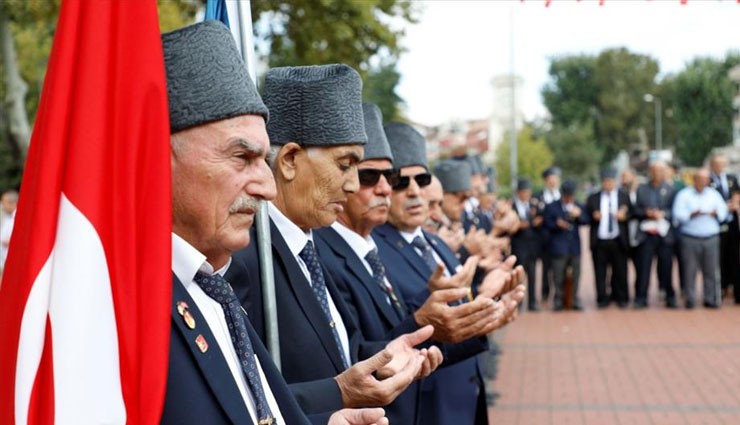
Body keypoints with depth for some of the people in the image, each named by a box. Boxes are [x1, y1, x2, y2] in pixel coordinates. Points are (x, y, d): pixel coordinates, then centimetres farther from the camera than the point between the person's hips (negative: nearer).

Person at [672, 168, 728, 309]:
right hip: (690, 238, -2)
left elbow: (723, 213, 11)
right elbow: (678, 215, -5)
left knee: (711, 270, 0)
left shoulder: (714, 194, 16)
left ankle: (711, 299, 6)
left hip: (711, 239, 2)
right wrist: (693, 214, -18)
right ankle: (690, 299, 3)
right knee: (690, 270, -3)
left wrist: (715, 213, -9)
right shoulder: (684, 195, 5)